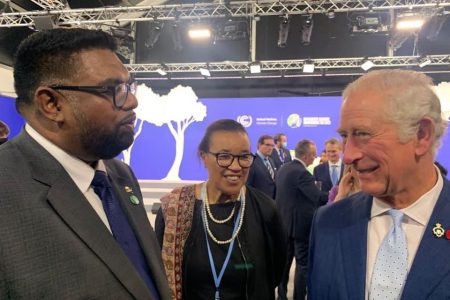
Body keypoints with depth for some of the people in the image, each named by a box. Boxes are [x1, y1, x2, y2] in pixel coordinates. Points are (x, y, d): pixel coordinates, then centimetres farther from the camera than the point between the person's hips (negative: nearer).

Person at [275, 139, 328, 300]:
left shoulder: (283, 168, 6)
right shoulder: (301, 173, -22)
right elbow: (319, 198, -27)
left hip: (284, 222, 9)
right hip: (300, 224, -9)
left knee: (285, 260, 18)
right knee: (303, 264, 5)